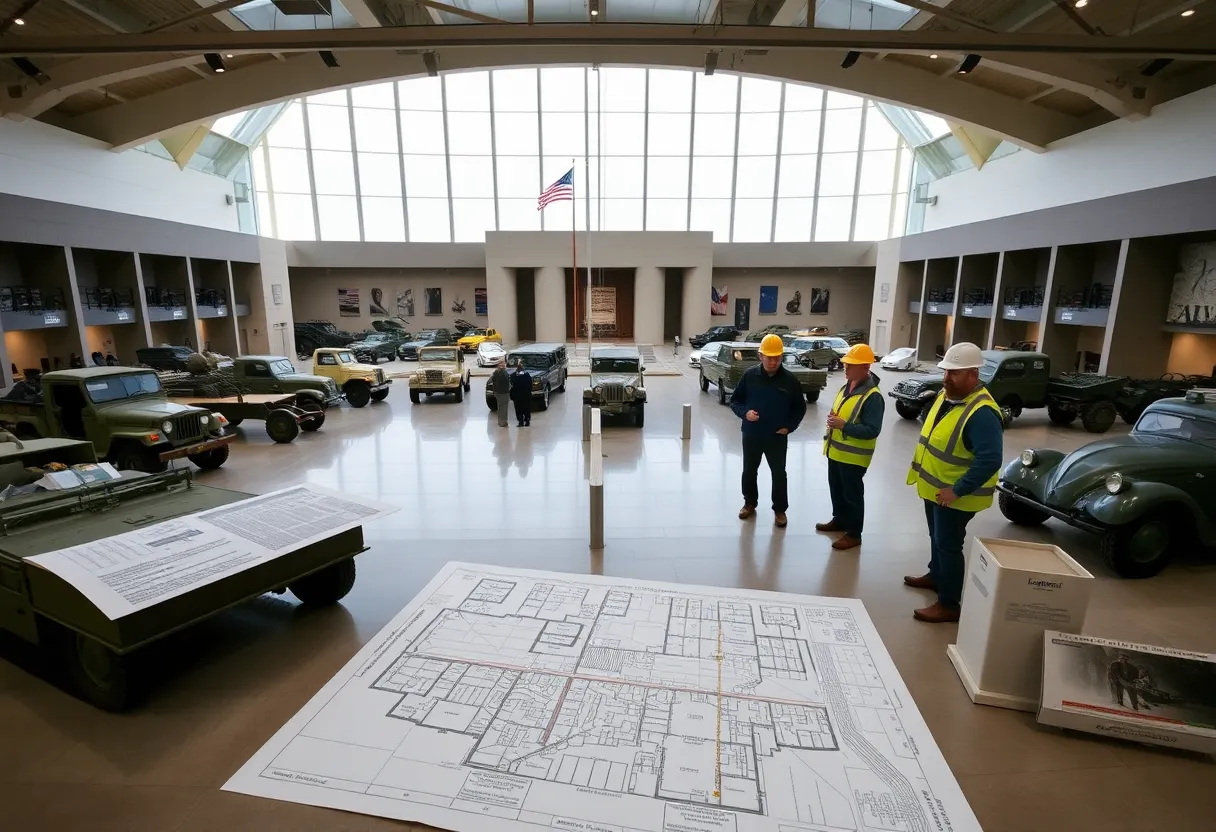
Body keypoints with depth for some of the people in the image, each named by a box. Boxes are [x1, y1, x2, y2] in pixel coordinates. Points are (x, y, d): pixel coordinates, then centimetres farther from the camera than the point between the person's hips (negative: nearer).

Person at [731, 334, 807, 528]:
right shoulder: (750, 375, -7)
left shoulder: (789, 380, -7)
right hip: (751, 435, 1)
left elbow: (800, 407, 5)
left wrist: (790, 426, -7)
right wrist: (744, 412, -17)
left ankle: (780, 510, 26)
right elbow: (734, 400, 2)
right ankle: (750, 503, 35)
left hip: (777, 438, -1)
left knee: (779, 474, 9)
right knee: (749, 471, 14)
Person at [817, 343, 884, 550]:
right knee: (836, 489, 21)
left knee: (852, 494, 4)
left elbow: (872, 431, -25)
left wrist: (843, 425, -30)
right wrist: (833, 419, 5)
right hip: (836, 451, 8)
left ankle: (854, 534, 18)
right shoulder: (847, 386, 7)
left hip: (853, 456, -8)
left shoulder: (872, 396, -21)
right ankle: (839, 520, 40)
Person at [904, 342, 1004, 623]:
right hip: (934, 487, 9)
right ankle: (935, 576, 45)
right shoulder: (946, 394, 3)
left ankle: (949, 605, 13)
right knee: (937, 538, 24)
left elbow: (990, 460, -31)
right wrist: (921, 469, 14)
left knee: (948, 545, 1)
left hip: (956, 495, -9)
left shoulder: (982, 412, -27)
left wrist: (957, 491, -26)